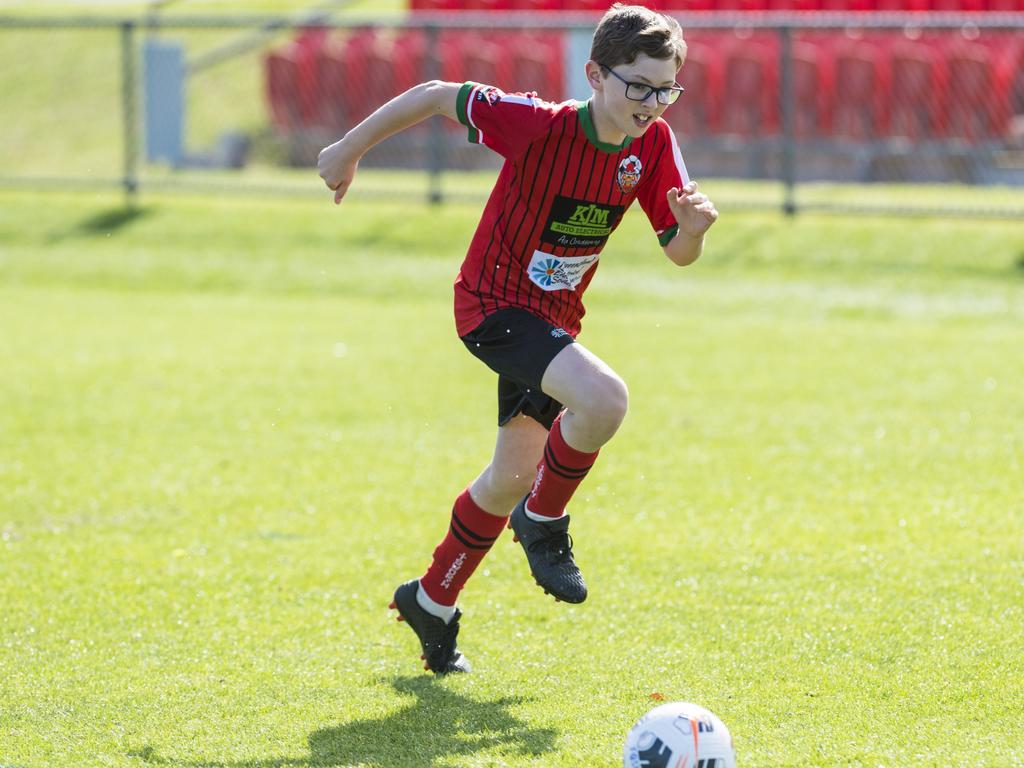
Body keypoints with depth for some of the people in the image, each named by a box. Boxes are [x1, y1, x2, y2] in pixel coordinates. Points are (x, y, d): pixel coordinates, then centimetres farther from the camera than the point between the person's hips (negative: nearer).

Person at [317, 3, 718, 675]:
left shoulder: (654, 144, -10)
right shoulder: (541, 126, -26)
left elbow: (678, 252, -4)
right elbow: (436, 96, -17)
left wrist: (693, 227, -27)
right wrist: (351, 149, -8)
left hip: (555, 317, 7)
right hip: (493, 303, -7)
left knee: (513, 478, 17)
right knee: (604, 398, -31)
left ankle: (432, 602, 38)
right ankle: (544, 522, -5)